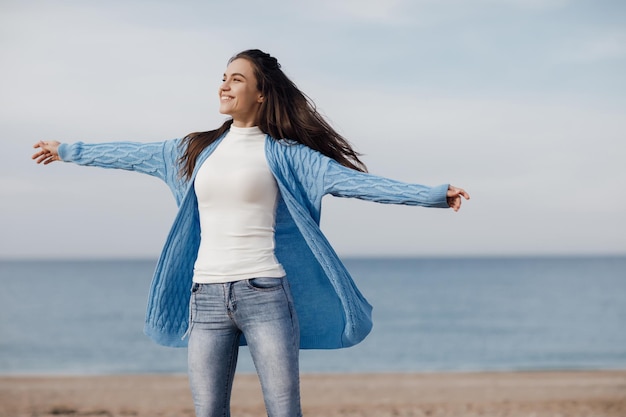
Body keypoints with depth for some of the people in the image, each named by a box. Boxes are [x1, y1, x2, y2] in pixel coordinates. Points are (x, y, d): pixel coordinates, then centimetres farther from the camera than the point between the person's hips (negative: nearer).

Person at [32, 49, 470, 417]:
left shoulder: (281, 152, -1)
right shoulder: (199, 150, 14)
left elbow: (350, 179, -9)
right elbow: (132, 154, 25)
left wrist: (432, 194, -20)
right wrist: (68, 151, 36)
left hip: (264, 294, -4)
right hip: (207, 297, 5)